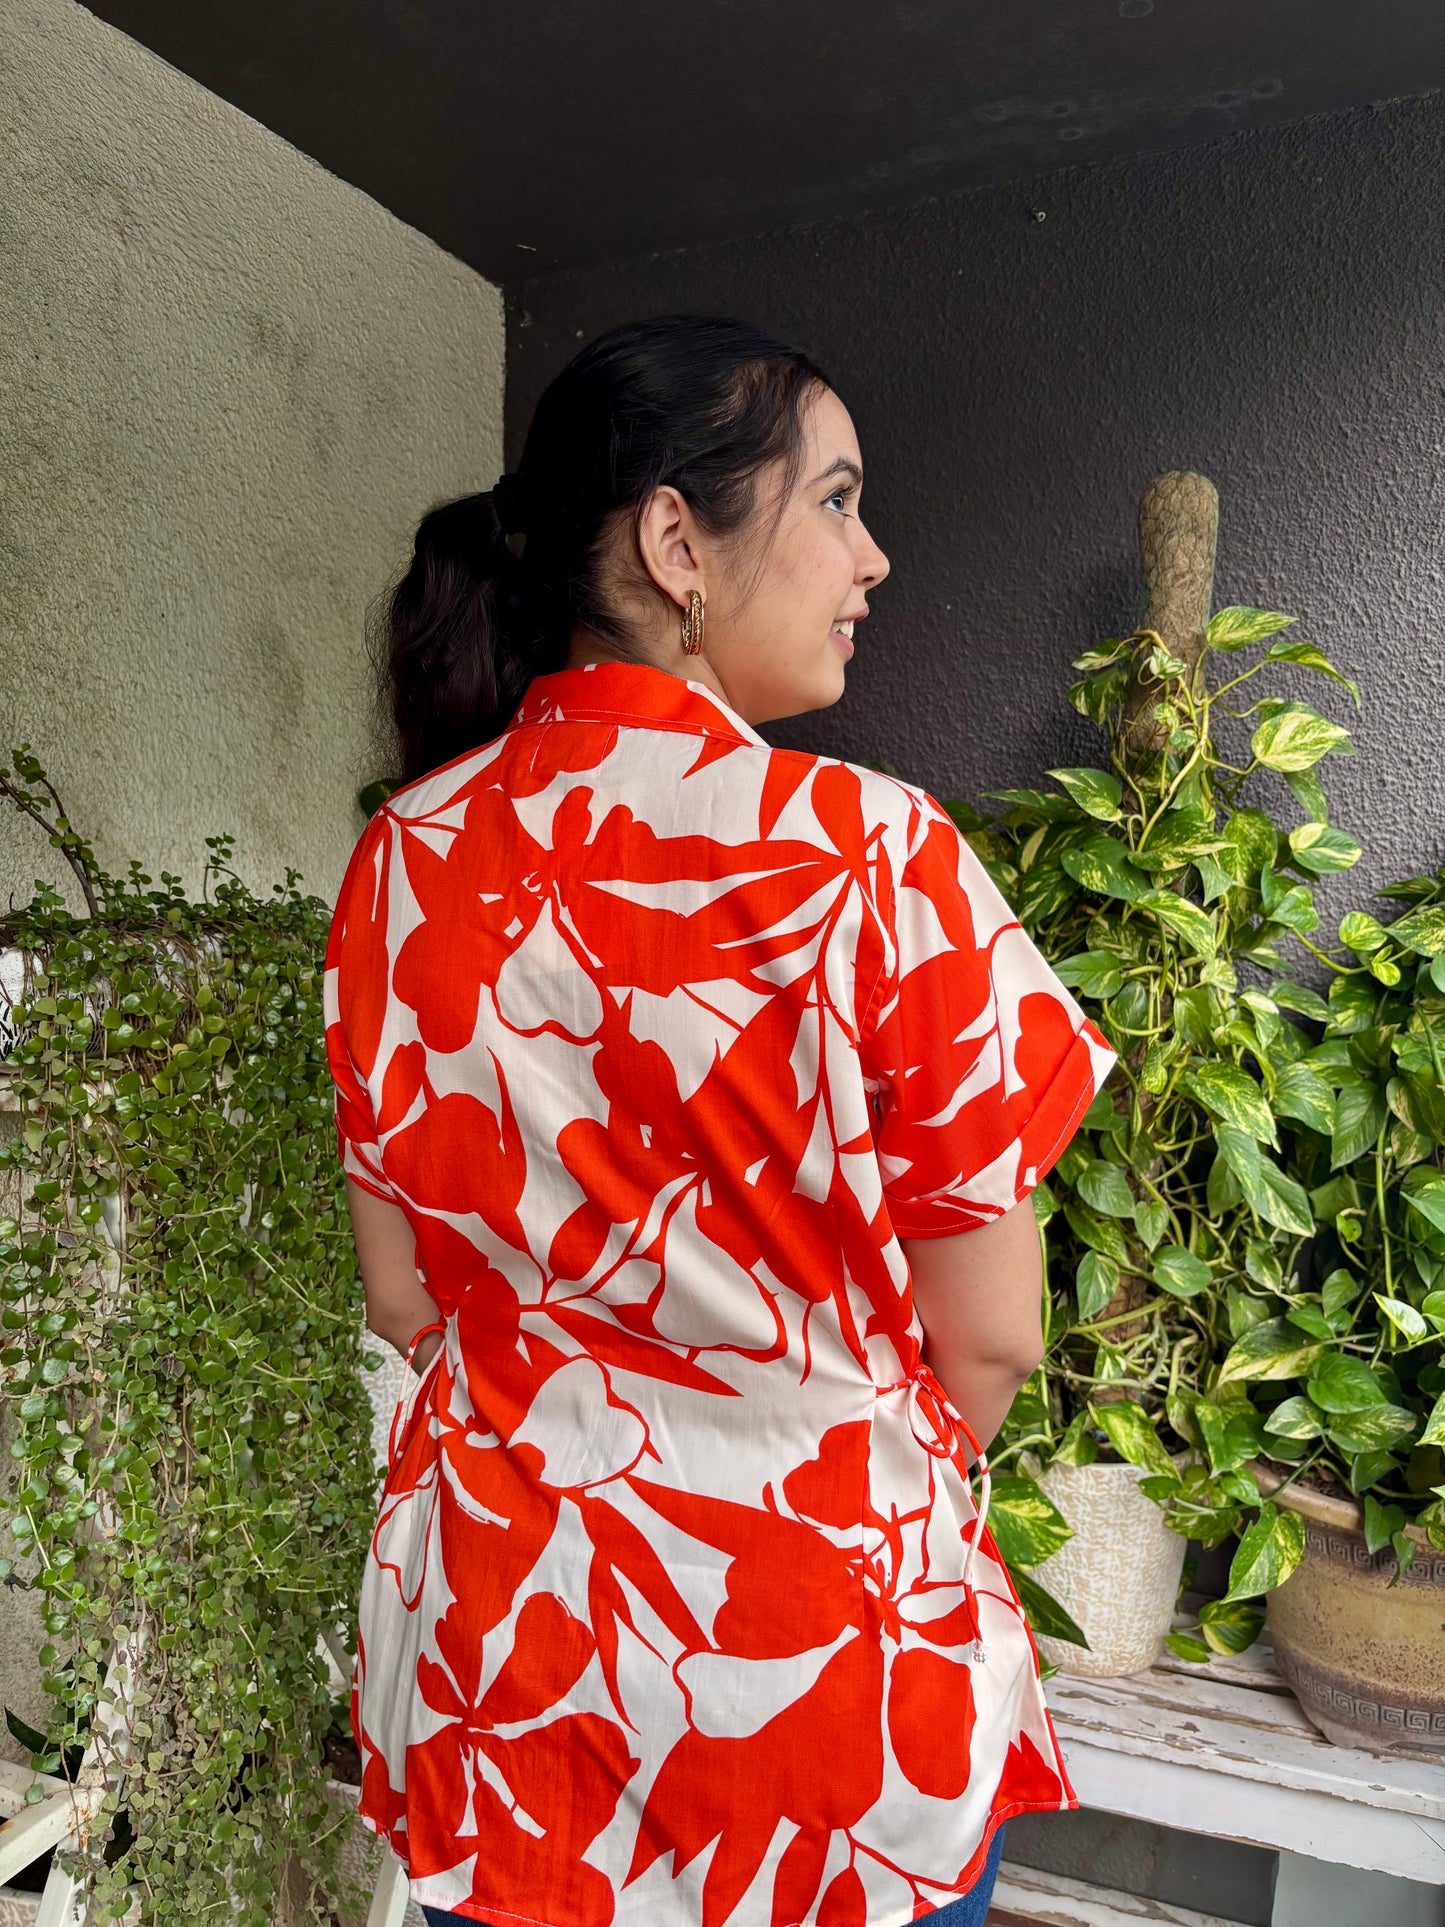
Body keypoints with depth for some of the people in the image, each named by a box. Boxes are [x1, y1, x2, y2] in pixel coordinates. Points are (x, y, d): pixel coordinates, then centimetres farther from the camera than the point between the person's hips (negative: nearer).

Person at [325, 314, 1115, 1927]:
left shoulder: (406, 857, -9)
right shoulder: (875, 855, -22)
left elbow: (400, 1295, -1)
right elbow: (989, 1336, -13)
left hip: (499, 1616, 4)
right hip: (815, 1619, -3)